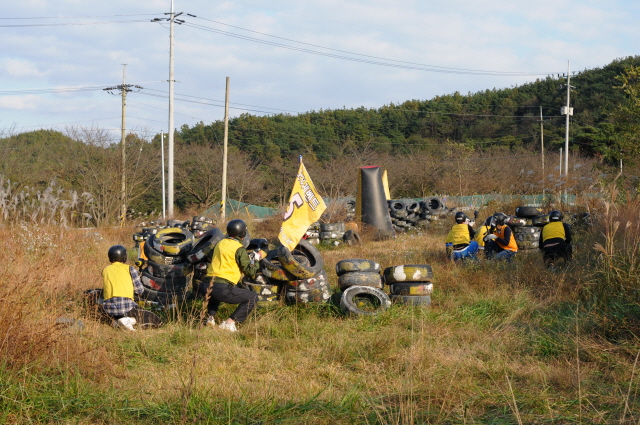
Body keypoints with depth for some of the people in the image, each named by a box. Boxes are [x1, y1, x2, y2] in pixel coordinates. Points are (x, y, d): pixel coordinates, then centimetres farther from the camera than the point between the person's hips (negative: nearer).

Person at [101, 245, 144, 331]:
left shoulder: (105, 270, 15)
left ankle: (116, 319, 1)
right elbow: (139, 290, 7)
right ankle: (127, 319, -12)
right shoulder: (130, 269, 6)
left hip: (109, 308, 3)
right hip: (126, 305, -3)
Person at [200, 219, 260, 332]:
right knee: (253, 298, 6)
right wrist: (256, 260, 14)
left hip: (205, 287, 7)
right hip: (222, 288, -7)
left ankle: (211, 317, 18)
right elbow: (251, 272, -4)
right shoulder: (239, 249, -3)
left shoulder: (220, 244, 18)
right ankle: (230, 323, -6)